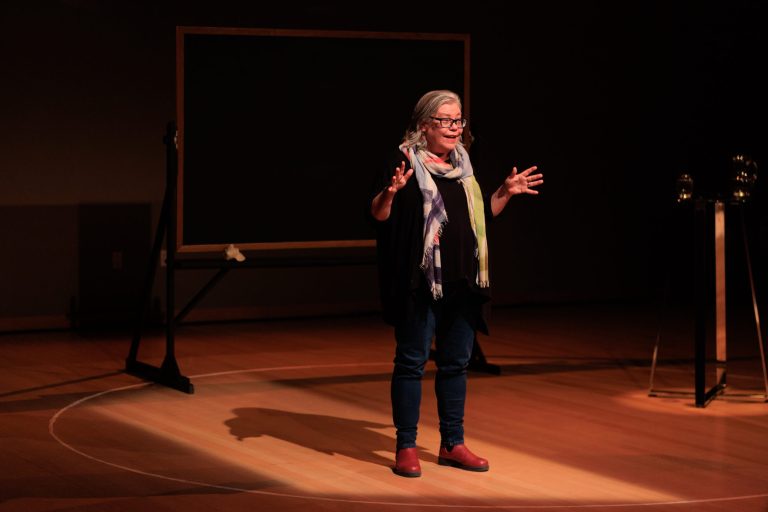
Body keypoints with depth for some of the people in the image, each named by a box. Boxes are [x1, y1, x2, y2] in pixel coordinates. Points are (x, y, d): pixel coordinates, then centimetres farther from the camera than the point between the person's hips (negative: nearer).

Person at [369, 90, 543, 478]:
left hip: (462, 284, 6)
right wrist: (390, 192, -31)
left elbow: (482, 214, 25)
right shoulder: (406, 160, -6)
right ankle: (406, 448, 5)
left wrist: (505, 193, 11)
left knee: (456, 363, 11)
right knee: (411, 362, -2)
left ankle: (452, 444, 19)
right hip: (420, 282, -6)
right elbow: (378, 214, -13)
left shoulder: (462, 163, 14)